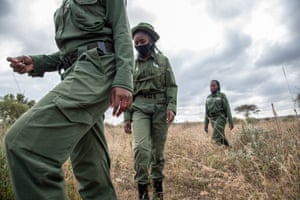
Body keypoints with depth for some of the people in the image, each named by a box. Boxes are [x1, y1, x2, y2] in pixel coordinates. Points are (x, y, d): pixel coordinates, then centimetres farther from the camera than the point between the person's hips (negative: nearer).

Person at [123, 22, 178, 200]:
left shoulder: (163, 60, 10)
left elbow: (172, 86, 3)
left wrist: (171, 107, -13)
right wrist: (127, 117, 6)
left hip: (160, 107, 0)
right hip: (139, 108, 1)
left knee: (158, 149, 3)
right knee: (141, 147, -17)